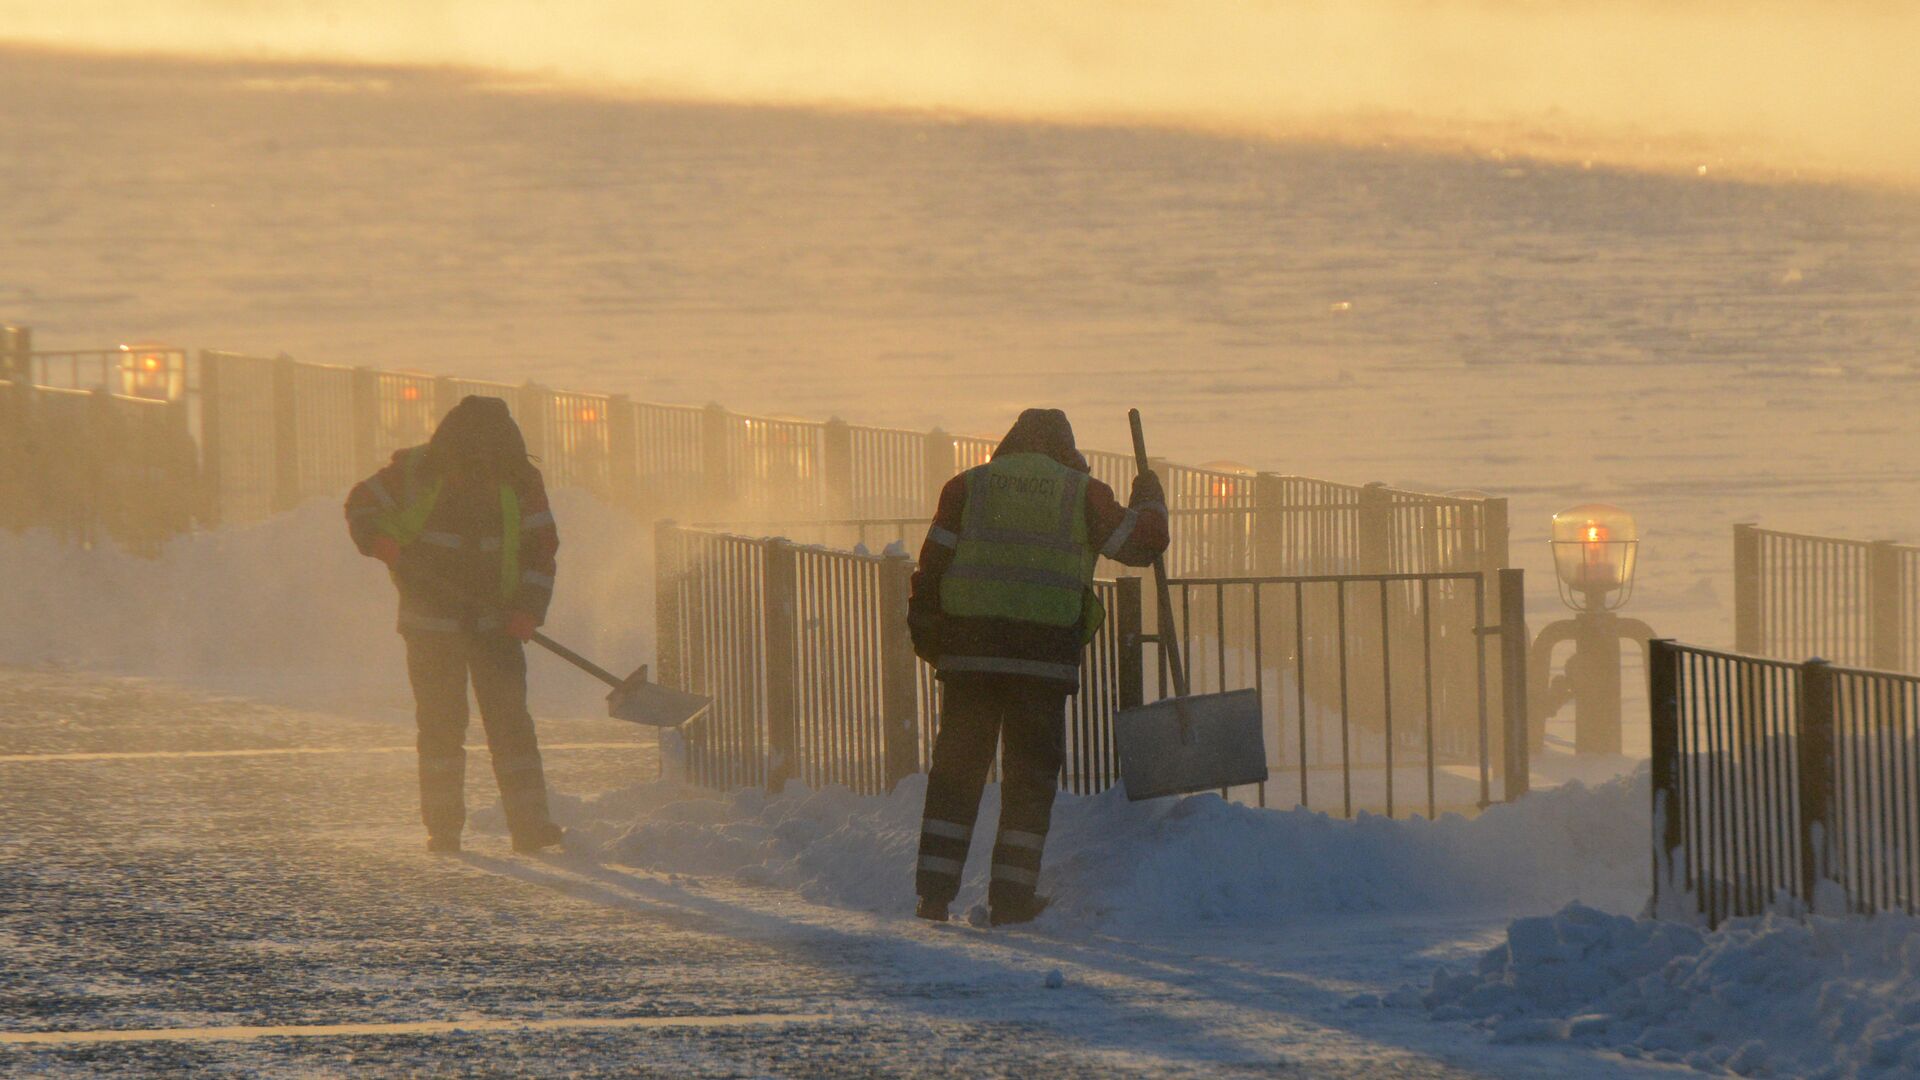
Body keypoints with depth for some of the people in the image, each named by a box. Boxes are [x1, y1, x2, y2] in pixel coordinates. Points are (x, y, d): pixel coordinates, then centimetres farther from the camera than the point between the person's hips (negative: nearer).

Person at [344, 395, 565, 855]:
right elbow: (361, 502, 6)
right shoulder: (416, 472, -9)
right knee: (440, 723, 3)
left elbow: (540, 546, 3)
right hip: (432, 622, -1)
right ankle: (443, 828, 11)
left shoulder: (520, 482, -5)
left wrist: (529, 608, -9)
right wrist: (377, 539, -15)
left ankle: (529, 822, -7)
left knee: (509, 719, -6)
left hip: (495, 624, 1)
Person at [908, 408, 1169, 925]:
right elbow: (1141, 541, 13)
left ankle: (935, 892, 2)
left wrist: (925, 635, 11)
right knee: (1031, 772, 6)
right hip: (1045, 654, -1)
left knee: (957, 768, 7)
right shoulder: (1080, 493, 8)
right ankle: (1012, 896, 3)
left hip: (969, 650, 1)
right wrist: (1150, 503, 33)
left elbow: (933, 565, 5)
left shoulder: (967, 486, 11)